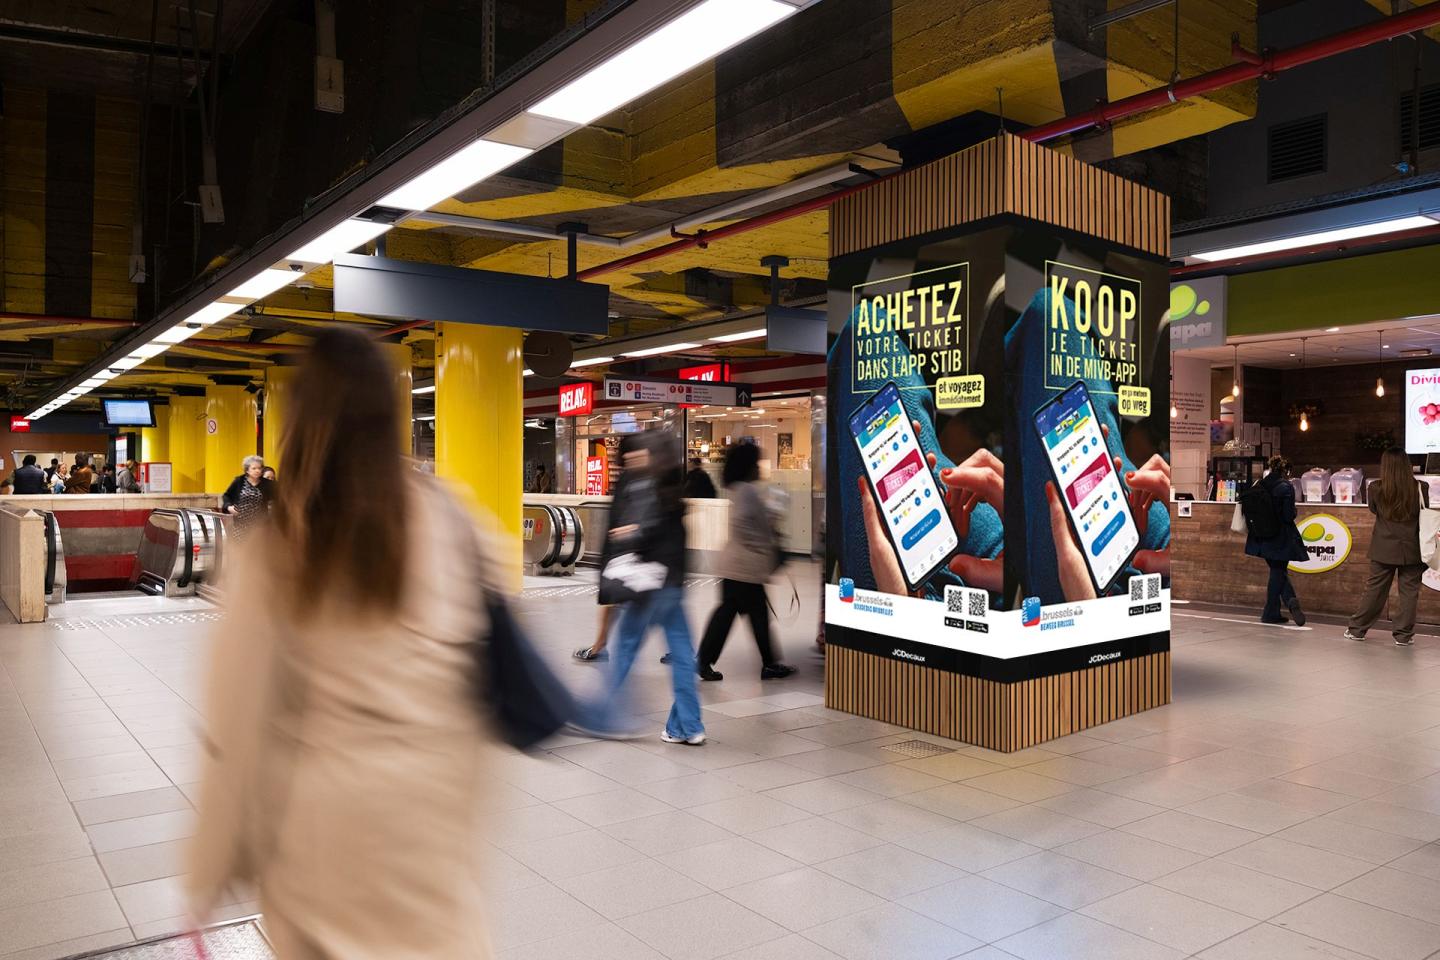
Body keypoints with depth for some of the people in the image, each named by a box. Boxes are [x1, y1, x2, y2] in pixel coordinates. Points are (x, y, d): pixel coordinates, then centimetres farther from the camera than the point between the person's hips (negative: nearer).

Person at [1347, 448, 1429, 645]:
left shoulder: (1376, 488, -9)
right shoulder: (1420, 488, -10)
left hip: (1384, 549, 1)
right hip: (1411, 549, -1)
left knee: (1374, 589, 11)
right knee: (1409, 591, 8)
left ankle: (1357, 629, 18)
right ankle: (1403, 634, 12)